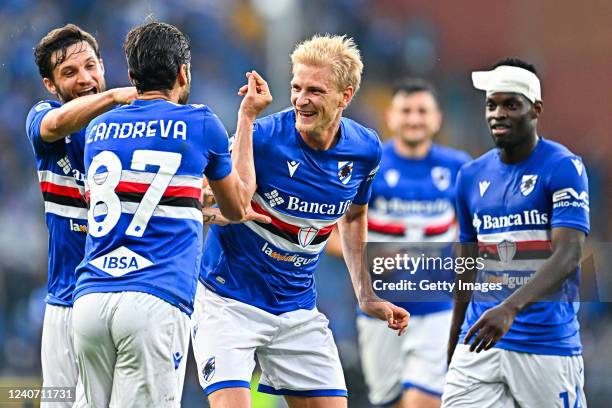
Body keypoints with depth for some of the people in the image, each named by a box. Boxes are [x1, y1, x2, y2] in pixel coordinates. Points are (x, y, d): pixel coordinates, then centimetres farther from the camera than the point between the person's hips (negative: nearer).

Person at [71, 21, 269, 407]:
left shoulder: (98, 130, 18)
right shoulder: (200, 124, 5)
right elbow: (238, 207, 22)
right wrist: (247, 118, 30)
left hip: (90, 300, 5)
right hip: (153, 303, -5)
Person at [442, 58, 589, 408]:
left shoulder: (563, 167, -7)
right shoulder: (471, 176, 11)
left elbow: (568, 257, -18)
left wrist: (510, 308, -32)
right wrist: (452, 348, 21)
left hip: (547, 343, -5)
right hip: (479, 341, 5)